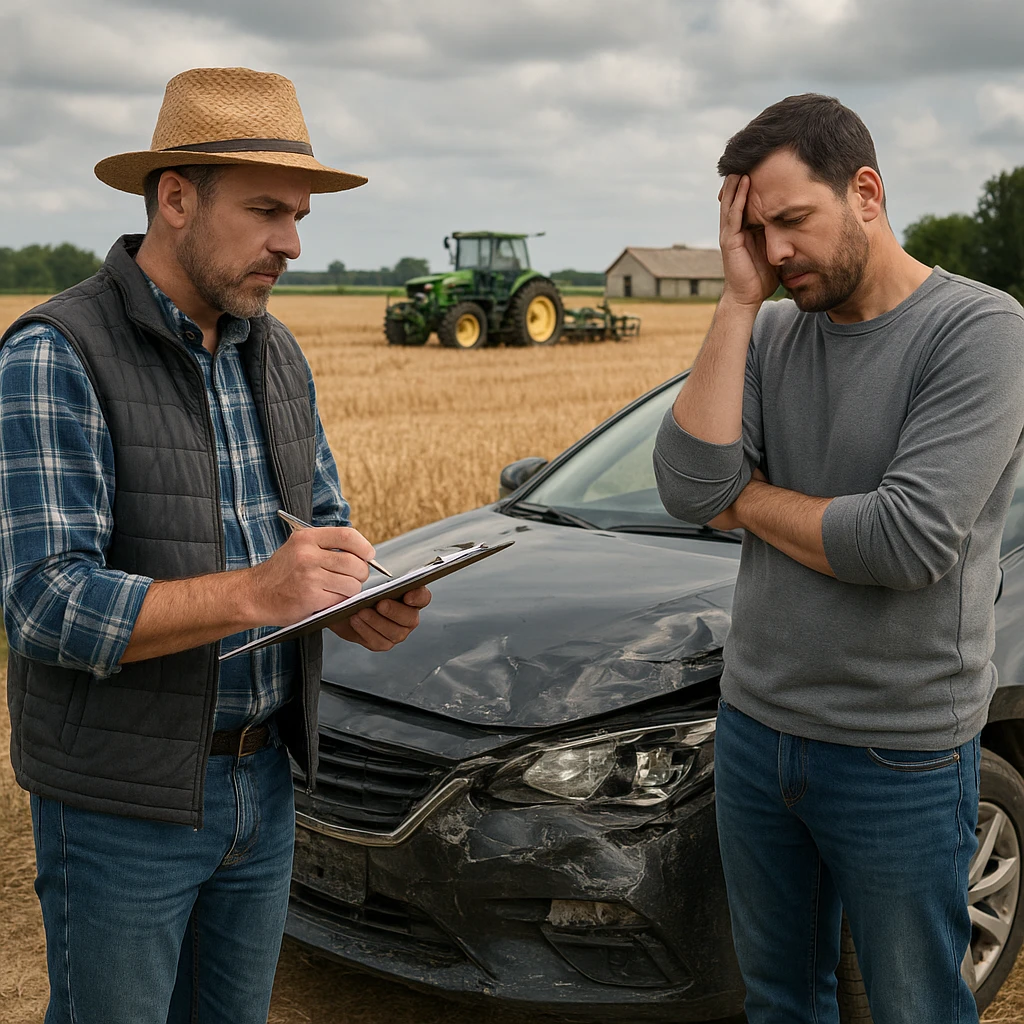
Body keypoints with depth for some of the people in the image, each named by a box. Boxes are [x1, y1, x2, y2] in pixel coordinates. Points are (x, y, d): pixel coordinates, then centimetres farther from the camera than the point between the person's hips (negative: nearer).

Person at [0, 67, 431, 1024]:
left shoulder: (276, 354, 7)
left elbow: (324, 521, 14)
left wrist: (367, 606, -9)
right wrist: (254, 593, -35)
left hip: (262, 781, 7)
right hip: (125, 801, -6)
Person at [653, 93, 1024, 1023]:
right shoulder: (772, 335, 3)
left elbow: (911, 542, -25)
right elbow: (690, 489, -12)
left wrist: (749, 501, -9)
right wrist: (739, 301, -12)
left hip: (900, 758, -5)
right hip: (755, 728, 5)